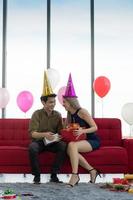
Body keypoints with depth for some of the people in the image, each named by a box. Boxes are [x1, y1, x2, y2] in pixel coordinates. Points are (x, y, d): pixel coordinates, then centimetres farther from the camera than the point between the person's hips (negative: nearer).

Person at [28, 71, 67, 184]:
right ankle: (37, 176, -19)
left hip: (53, 142, 2)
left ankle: (54, 175, -20)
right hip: (39, 141, -2)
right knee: (32, 147, -36)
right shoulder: (37, 114, -6)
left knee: (64, 146, -29)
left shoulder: (57, 115, 3)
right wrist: (44, 134, -34)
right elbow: (33, 133, -14)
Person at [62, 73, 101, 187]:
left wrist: (83, 131, -29)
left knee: (72, 145, -33)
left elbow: (95, 127, -12)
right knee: (70, 150, -27)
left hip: (93, 141, -6)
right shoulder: (69, 114, 10)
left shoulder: (82, 112, -11)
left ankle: (75, 176, -32)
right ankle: (92, 171, -17)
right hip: (80, 141, 6)